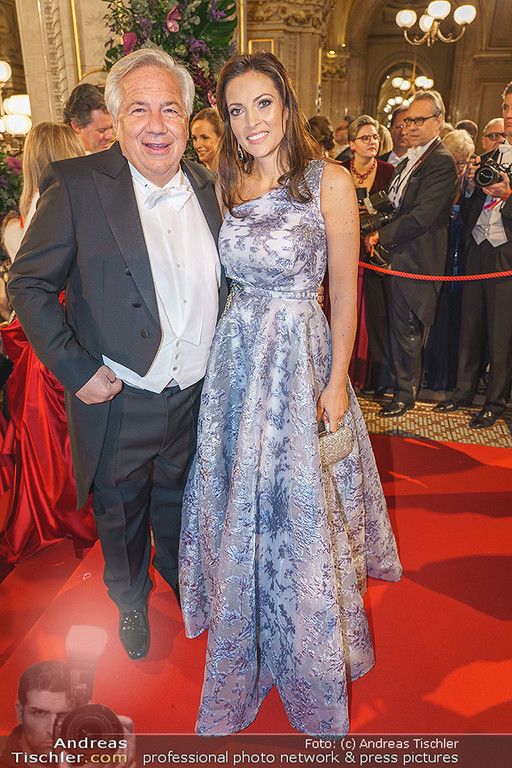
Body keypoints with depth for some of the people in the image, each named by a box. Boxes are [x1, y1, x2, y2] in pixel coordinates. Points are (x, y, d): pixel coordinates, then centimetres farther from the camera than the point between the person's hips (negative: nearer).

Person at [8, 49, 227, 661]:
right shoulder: (77, 185, -14)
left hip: (194, 397, 3)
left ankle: (181, 580, 57)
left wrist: (219, 359, 5)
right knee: (120, 516, 21)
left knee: (177, 504, 26)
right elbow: (29, 284, -10)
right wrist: (76, 369, -16)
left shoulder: (206, 186, 0)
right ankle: (130, 601, 52)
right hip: (118, 402, -3)